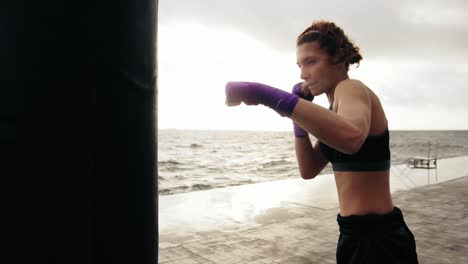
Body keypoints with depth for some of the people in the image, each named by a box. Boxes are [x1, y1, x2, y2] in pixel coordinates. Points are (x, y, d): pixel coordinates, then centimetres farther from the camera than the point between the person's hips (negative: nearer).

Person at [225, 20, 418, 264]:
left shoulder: (352, 88, -16)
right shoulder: (338, 105, 12)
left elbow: (352, 136, -42)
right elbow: (309, 170, 9)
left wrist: (263, 93, -42)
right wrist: (299, 115, -2)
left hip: (376, 240, -9)